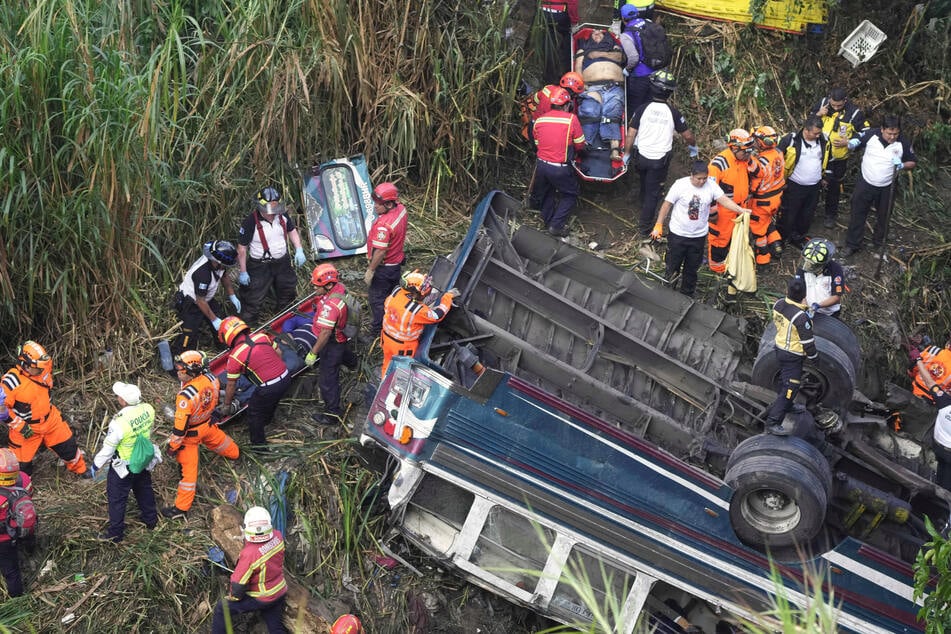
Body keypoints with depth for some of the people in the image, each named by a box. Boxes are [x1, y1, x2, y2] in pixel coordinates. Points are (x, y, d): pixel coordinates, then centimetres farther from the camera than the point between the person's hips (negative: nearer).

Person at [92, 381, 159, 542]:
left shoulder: (119, 422, -36)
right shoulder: (148, 409, -20)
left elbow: (107, 449, -23)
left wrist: (95, 465, -6)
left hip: (123, 466, -6)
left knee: (117, 499, 16)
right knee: (144, 490, 30)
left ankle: (115, 533, 31)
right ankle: (150, 520, 49)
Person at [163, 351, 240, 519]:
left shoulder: (186, 396, -39)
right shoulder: (211, 378, -19)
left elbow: (180, 426, -29)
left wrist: (173, 445, -15)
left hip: (191, 433, -6)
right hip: (207, 424, 6)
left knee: (188, 468, 4)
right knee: (217, 439, 37)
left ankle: (181, 508, 16)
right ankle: (234, 452, 69)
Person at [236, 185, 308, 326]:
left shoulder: (282, 215, -10)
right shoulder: (250, 222, -25)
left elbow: (292, 230, 9)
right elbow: (242, 248, -17)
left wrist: (299, 250, -4)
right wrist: (242, 272, -13)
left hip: (282, 263, 6)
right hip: (259, 266, -6)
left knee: (288, 294, 24)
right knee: (253, 300, -3)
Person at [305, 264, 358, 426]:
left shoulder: (330, 306, -40)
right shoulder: (340, 287, -14)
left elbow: (325, 333, -36)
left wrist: (313, 353, -28)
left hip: (332, 343, -9)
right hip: (342, 336, 9)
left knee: (327, 380, 3)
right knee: (343, 352, 43)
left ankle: (333, 414, 15)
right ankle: (352, 363, 76)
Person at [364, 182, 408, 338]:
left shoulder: (384, 225, -35)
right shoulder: (401, 209, -8)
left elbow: (380, 251, -29)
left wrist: (370, 270, -19)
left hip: (384, 267, -9)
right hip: (397, 262, 9)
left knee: (376, 300, 7)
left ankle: (376, 333, 18)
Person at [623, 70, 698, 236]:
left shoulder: (642, 109, -10)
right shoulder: (673, 113, -11)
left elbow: (631, 133, -7)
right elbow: (687, 135, -2)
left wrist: (627, 153, 7)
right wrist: (693, 146, 20)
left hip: (642, 156, 2)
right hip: (660, 160, -2)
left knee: (645, 186, 28)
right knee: (653, 192, 8)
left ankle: (644, 211, 49)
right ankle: (645, 226, 11)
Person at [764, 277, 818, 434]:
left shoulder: (779, 304, -10)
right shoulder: (801, 317, -30)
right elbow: (808, 342, -21)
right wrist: (814, 356, -3)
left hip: (780, 348, 8)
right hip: (793, 356, -8)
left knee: (785, 381, 29)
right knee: (790, 387, -1)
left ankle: (786, 405, 51)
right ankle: (773, 422, -1)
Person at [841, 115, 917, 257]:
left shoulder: (903, 143, -17)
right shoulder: (871, 134, -18)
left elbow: (913, 162, -3)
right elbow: (856, 144, -1)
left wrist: (903, 165, -25)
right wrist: (852, 144, -25)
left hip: (886, 188, 0)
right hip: (865, 184, 0)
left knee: (883, 217, 19)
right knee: (857, 215, 10)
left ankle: (878, 243, 42)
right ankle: (852, 244, 26)